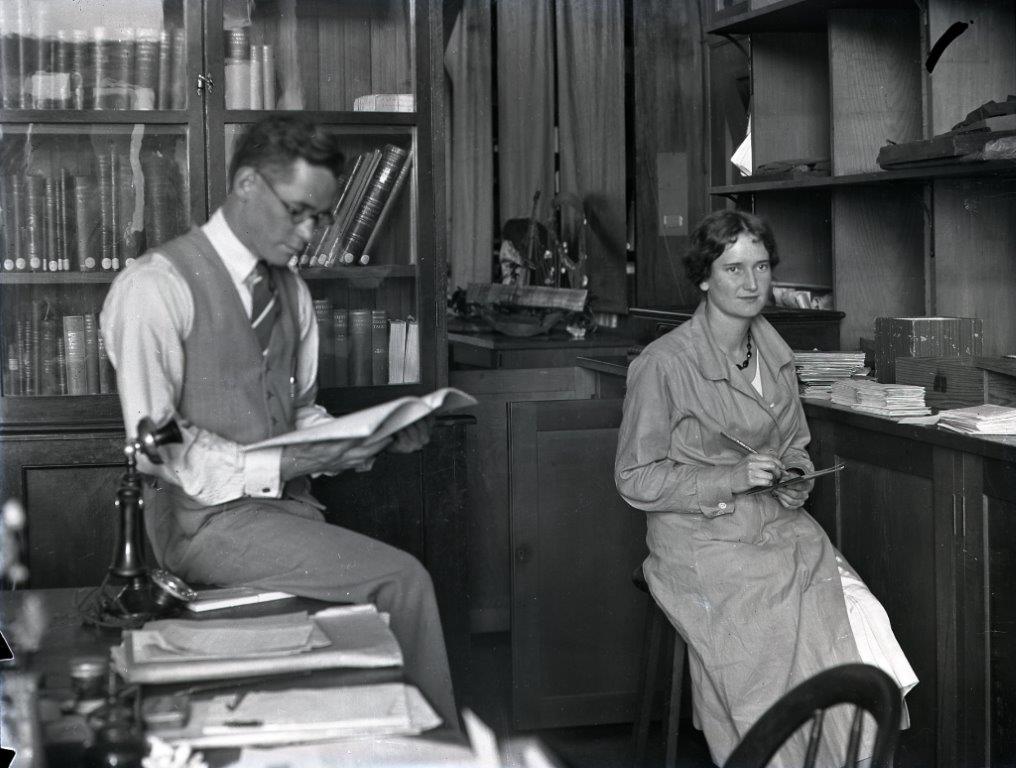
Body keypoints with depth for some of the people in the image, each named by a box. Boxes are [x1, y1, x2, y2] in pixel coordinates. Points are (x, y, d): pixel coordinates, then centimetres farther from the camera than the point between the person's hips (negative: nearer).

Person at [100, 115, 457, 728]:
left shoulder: (292, 290, 13)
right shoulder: (156, 287, -11)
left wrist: (374, 440, -3)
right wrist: (282, 465, -23)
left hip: (287, 505, 7)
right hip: (207, 517, -6)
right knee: (401, 579, -21)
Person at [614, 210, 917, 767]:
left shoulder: (775, 354, 11)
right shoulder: (664, 364, -10)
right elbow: (636, 479, -8)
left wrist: (796, 478, 0)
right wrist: (732, 478, -17)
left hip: (780, 527, 6)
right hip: (703, 539, -6)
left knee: (863, 620, -17)